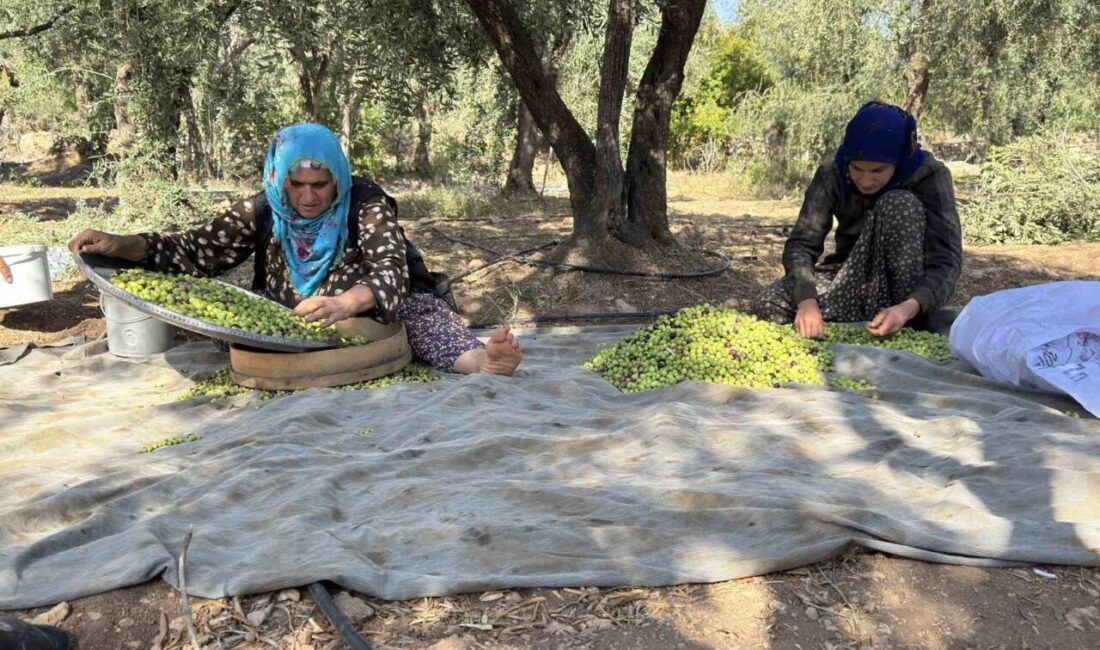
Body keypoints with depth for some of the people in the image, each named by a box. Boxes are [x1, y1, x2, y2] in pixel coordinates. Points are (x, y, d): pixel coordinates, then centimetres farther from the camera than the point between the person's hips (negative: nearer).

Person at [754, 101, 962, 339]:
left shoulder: (930, 175, -21)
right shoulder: (832, 175, -15)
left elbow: (947, 261, -26)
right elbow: (801, 243, -21)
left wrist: (909, 308, -46)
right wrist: (807, 301, -40)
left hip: (906, 285, -2)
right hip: (853, 279, 2)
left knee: (899, 206, -30)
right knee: (768, 306, -22)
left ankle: (916, 319, -22)